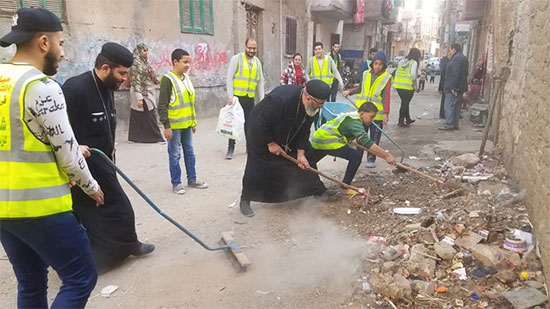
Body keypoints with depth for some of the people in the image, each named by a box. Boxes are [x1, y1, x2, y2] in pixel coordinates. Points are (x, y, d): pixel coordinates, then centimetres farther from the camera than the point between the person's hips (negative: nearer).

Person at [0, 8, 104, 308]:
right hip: (40, 207, -9)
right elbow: (67, 153, -14)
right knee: (81, 278, 6)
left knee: (30, 285, 20)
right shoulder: (42, 87, -17)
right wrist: (91, 187, 3)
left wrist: (69, 149, 20)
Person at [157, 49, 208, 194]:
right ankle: (176, 183, 14)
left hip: (187, 125, 7)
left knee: (189, 152, 14)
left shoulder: (186, 78, 11)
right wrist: (166, 126, -17)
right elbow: (162, 106, -15)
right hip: (174, 126, -7)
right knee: (175, 155, 3)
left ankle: (192, 179, 26)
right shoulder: (168, 79, -12)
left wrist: (193, 122, 18)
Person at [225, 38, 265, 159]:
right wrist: (230, 96, -14)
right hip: (237, 97, -4)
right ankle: (230, 149, 7)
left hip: (250, 98, 4)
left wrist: (262, 99, 8)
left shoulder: (257, 62, 10)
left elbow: (260, 82, 13)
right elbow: (229, 78, -7)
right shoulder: (236, 58, -4)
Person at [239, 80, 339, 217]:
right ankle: (245, 199, 13)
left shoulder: (312, 105, -17)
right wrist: (270, 143, -22)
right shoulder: (280, 99, -40)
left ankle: (319, 190, 14)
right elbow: (261, 124, -32)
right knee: (256, 169, -4)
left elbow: (304, 131, -7)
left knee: (303, 162, 3)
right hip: (261, 135, -6)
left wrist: (300, 154, -10)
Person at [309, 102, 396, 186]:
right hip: (326, 141, -10)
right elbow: (367, 143, -29)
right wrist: (386, 155, -29)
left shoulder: (352, 116, 12)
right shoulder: (354, 121, -19)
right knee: (356, 155, -13)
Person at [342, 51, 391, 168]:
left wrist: (386, 113, -18)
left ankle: (371, 159, 18)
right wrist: (349, 92, 5)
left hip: (377, 113, -4)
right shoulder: (366, 74, 3)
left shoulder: (387, 77, -8)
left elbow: (386, 96, -13)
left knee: (374, 138, 7)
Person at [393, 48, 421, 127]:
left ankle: (408, 119, 32)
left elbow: (396, 73, 8)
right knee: (405, 103, 4)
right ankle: (401, 121, 7)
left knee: (405, 103, 19)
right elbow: (413, 75, -17)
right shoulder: (414, 63, -8)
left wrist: (394, 82, 12)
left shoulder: (401, 61, 11)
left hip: (398, 86, 6)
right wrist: (415, 86, -8)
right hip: (408, 87, -6)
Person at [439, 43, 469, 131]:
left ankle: (449, 125, -11)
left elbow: (455, 74, -23)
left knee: (449, 106, -9)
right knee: (456, 106, 13)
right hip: (460, 87, 10)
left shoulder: (456, 58, -15)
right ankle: (455, 124, 17)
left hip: (453, 88, -10)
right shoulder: (463, 58, 18)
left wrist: (453, 87, -25)